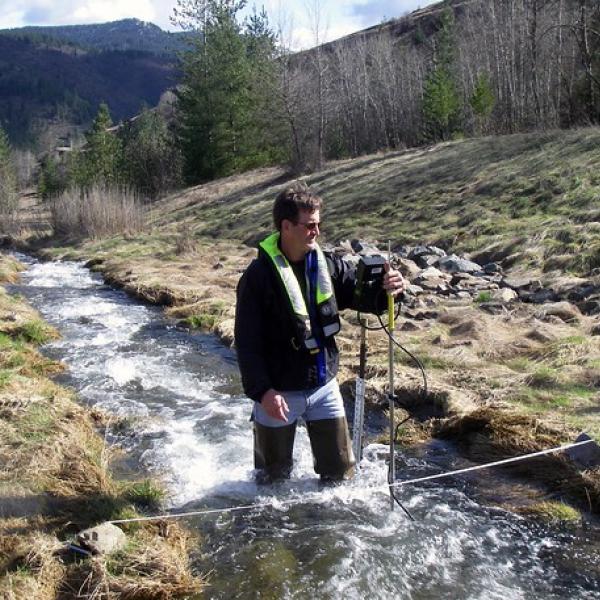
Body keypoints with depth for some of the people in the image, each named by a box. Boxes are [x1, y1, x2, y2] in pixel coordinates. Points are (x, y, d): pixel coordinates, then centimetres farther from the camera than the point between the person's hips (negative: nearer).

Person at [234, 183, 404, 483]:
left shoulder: (328, 265, -2)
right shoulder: (258, 277, -17)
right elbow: (247, 343, -16)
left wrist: (387, 287, -21)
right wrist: (261, 391, -23)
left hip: (324, 387, 5)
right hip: (279, 392, -4)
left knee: (340, 470, 17)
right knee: (274, 476, 14)